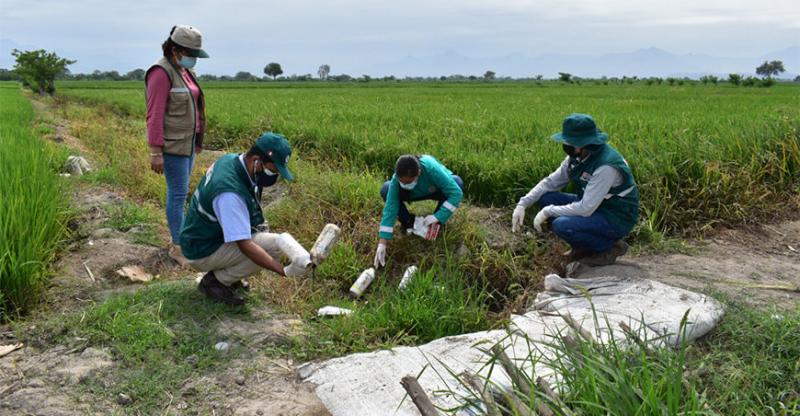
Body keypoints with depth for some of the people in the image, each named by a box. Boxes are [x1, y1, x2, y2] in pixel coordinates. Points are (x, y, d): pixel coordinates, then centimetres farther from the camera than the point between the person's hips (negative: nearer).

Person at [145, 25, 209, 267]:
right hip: (172, 145, -8)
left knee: (180, 192, 13)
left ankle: (178, 237, 21)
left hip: (187, 142, 8)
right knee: (178, 194, -5)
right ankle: (177, 246, 2)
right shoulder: (161, 73, -15)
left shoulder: (183, 71, 11)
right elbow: (155, 115, -18)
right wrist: (155, 153, -20)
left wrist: (196, 140, 17)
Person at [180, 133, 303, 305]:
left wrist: (257, 221, 5)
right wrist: (285, 271, -38)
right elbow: (245, 246, -34)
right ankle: (215, 281, -7)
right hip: (202, 254, -9)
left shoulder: (231, 159, -4)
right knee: (276, 244, -20)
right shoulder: (230, 193, -33)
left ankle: (223, 272, 11)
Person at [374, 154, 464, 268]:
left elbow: (456, 193, -40)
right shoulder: (396, 179, -33)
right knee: (385, 189, -26)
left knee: (457, 182, -35)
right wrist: (382, 243, -37)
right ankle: (408, 222, -4)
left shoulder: (432, 169, -41)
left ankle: (438, 223, -12)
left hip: (437, 190, -1)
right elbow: (390, 208, -33)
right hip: (415, 193, 1)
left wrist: (438, 217, -44)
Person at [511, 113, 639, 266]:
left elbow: (585, 209, -32)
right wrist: (523, 204, -9)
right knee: (546, 198, -2)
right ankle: (583, 247, 9)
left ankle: (610, 247, -4)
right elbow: (550, 182, 3)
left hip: (616, 219, -9)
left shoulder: (606, 166, -30)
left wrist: (547, 212, -23)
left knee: (562, 225, -28)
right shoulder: (576, 157, -5)